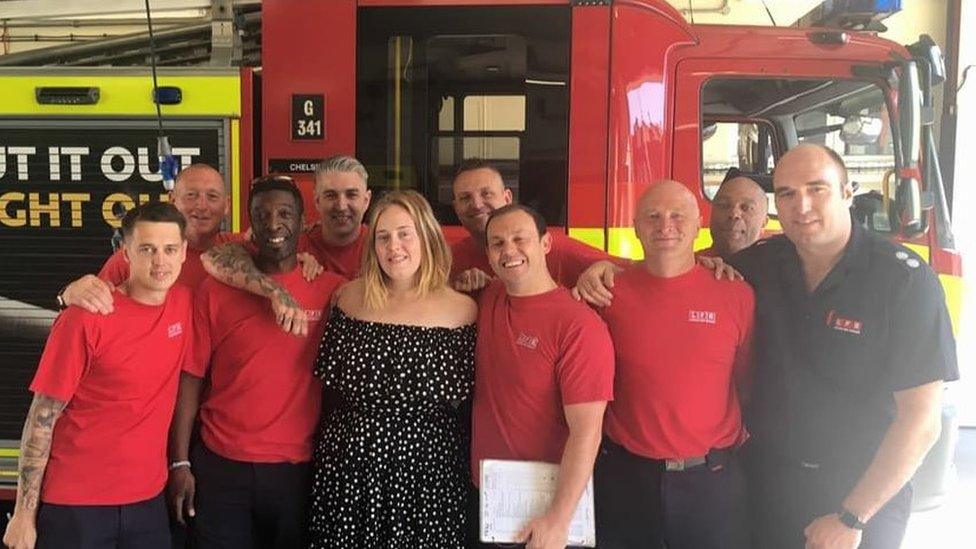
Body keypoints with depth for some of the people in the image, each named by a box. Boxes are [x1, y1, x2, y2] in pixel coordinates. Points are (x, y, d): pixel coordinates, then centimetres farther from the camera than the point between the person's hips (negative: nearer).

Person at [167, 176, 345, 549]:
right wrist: (180, 462, -2)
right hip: (222, 467, 0)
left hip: (299, 469, 0)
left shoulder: (332, 289, -2)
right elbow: (191, 377, 1)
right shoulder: (215, 290, -1)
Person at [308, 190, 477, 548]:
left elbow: (456, 398, 0)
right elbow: (330, 380, 12)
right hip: (348, 464, 2)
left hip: (425, 466, -2)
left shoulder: (461, 309, -6)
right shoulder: (350, 297, 1)